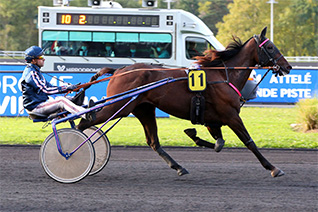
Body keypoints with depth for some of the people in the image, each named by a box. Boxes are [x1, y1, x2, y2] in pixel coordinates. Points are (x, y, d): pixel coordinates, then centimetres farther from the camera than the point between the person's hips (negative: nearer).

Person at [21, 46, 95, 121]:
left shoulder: (35, 71, 18)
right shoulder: (31, 73, -15)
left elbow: (48, 86, 15)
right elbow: (46, 90, -22)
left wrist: (68, 88, 4)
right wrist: (66, 88, -20)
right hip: (34, 107, -11)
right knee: (61, 100, -28)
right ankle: (86, 115, -43)